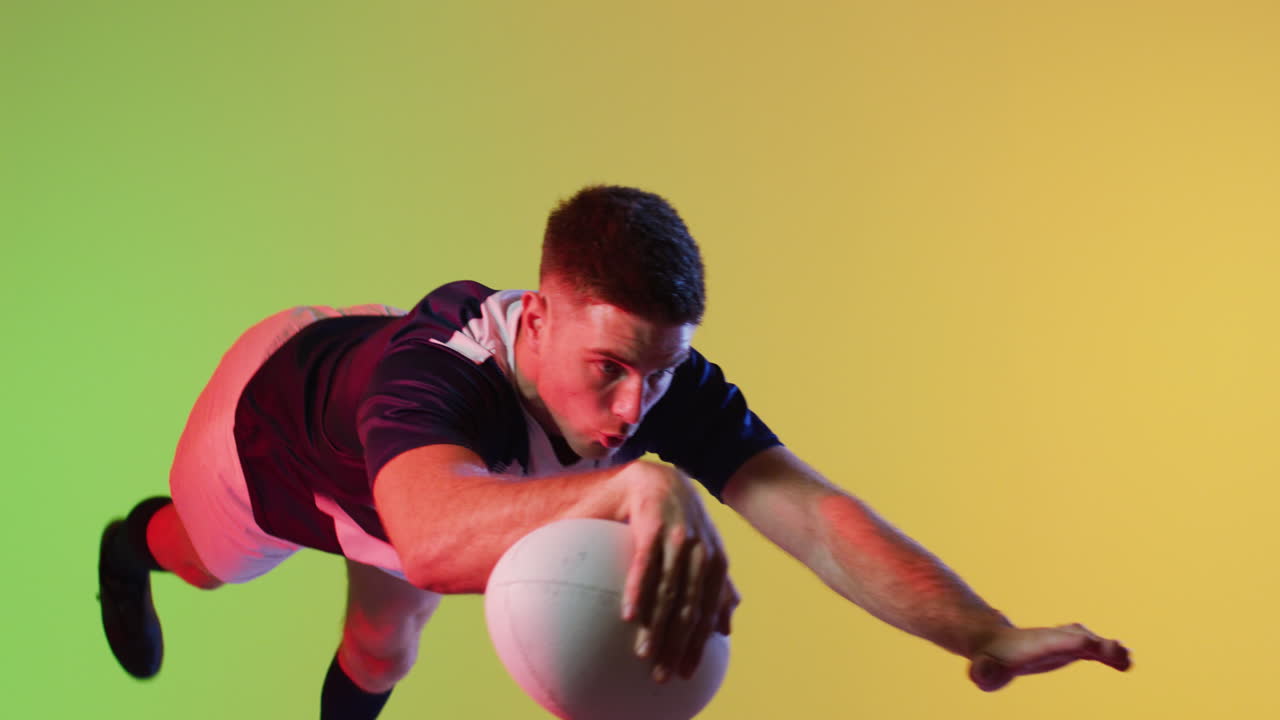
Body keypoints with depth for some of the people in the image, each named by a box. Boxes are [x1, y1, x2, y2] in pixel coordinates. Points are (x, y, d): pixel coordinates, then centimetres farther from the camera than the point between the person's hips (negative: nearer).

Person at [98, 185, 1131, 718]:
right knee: (206, 566, 31)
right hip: (278, 397, -3)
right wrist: (632, 485, -94)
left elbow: (815, 514, -49)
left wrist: (988, 635, -64)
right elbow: (432, 539, -77)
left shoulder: (665, 380, -39)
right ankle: (133, 545, 68)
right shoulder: (431, 378, -54)